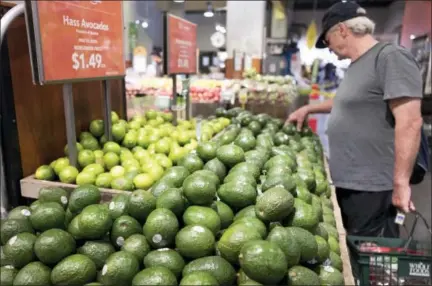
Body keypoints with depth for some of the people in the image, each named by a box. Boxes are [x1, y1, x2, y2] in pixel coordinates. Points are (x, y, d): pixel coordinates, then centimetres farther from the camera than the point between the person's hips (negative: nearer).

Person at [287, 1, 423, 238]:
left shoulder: (391, 57, -16)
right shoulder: (356, 65, 13)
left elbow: (409, 122, -23)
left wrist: (401, 183, -22)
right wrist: (308, 109, 31)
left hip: (369, 187, -9)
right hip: (344, 181, 9)